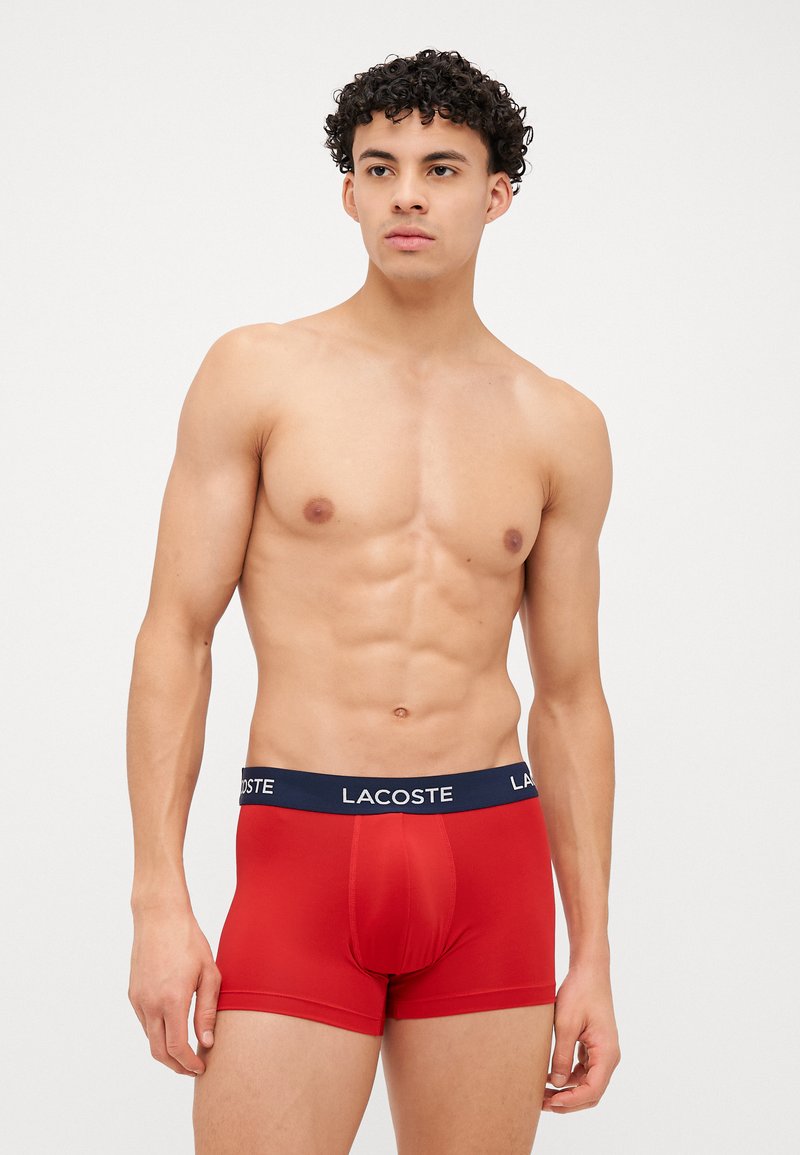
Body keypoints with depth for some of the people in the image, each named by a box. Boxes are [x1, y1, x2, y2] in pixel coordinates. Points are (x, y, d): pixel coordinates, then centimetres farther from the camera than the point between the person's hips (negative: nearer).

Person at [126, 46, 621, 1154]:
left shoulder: (559, 428, 9)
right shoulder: (257, 375, 3)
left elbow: (569, 699, 12)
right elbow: (177, 636, 1)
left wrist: (593, 956, 9)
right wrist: (159, 900, -7)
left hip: (491, 860, 2)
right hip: (302, 855, -2)